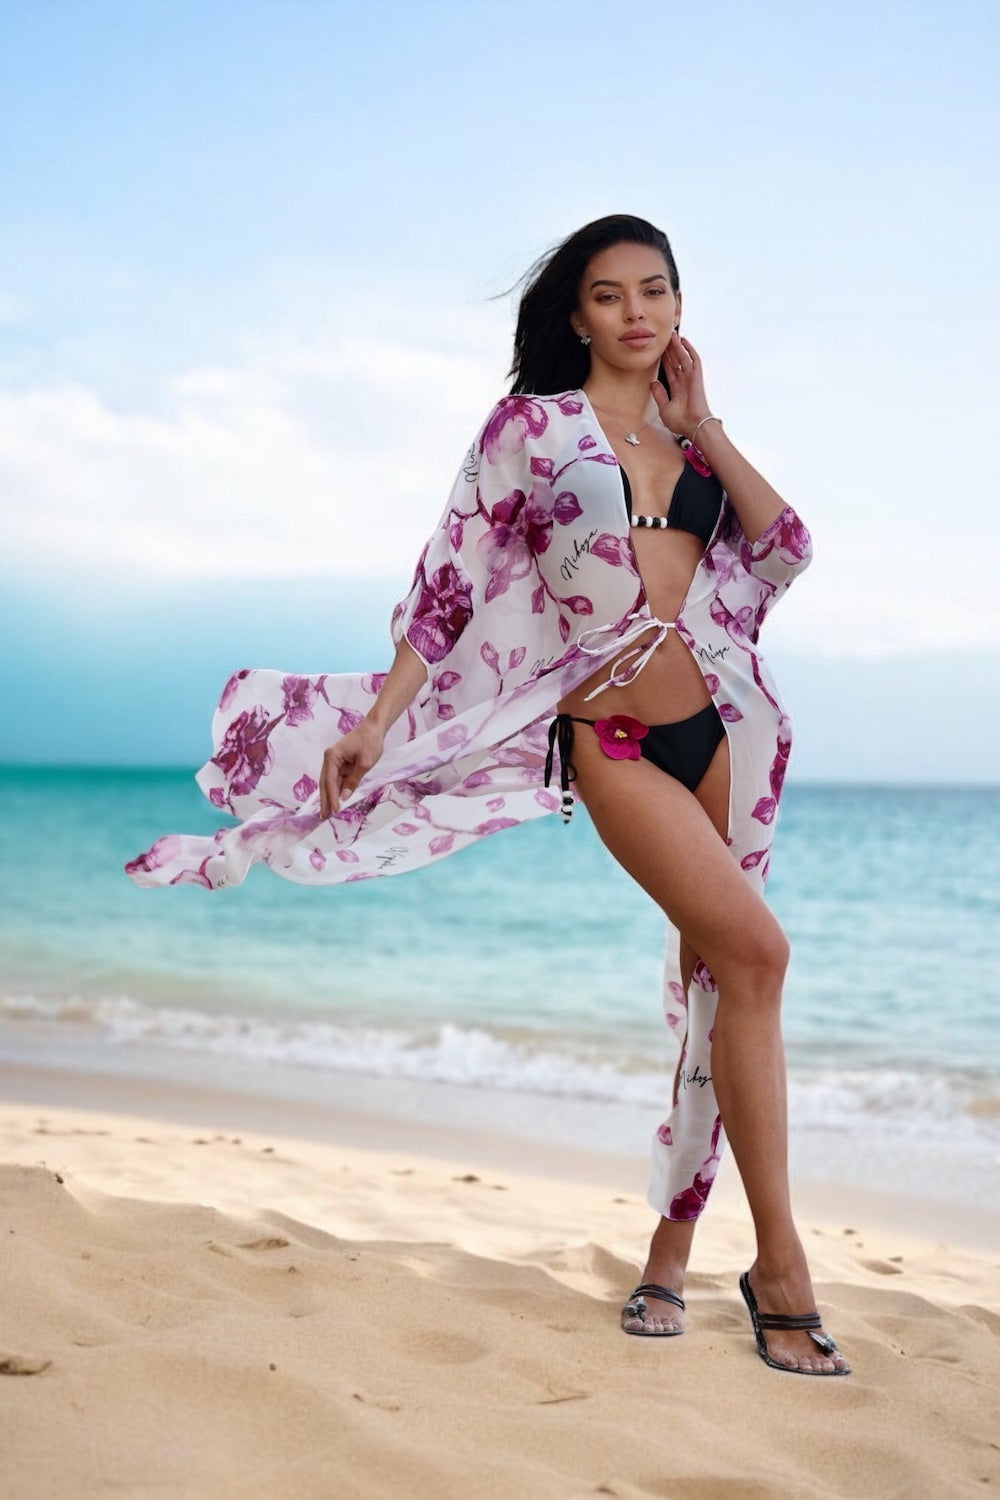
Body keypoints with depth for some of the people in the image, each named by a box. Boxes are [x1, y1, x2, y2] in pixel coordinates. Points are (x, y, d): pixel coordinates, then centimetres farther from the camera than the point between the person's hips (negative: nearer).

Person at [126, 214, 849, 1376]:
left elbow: (785, 550, 0)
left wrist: (702, 427, 0)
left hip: (722, 723, 5)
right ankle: (780, 1265, -9)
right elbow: (452, 580, -2)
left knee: (717, 979, 5)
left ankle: (672, 1248, 19)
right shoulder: (531, 426, 2)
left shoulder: (692, 434, 14)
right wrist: (380, 715, -9)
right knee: (755, 951, -18)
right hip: (611, 739, -5)